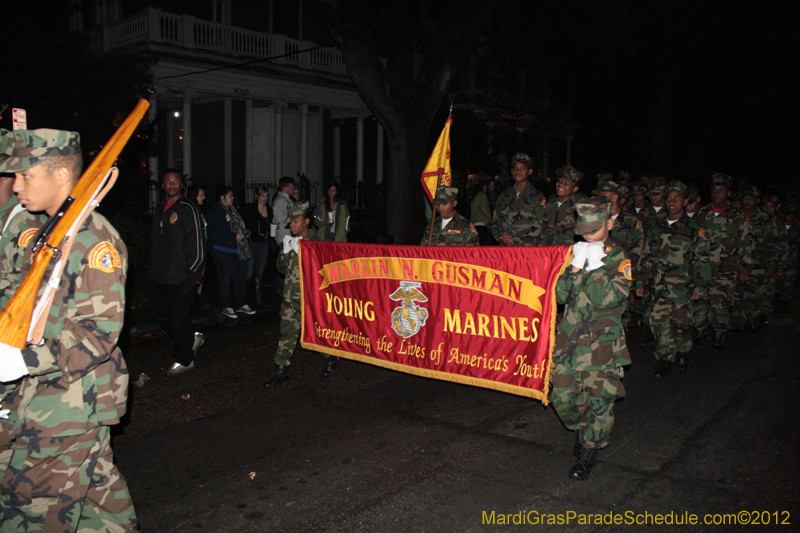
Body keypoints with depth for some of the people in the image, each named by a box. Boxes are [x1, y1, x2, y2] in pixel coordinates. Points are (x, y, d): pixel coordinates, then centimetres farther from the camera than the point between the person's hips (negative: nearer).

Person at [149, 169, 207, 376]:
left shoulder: (188, 210, -10)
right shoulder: (161, 210, 14)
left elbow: (197, 248, -13)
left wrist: (189, 277, -16)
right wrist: (152, 268, 14)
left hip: (181, 279, -8)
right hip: (159, 277, 8)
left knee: (179, 318, 1)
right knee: (159, 312, 14)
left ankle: (184, 360, 18)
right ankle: (191, 339, 32)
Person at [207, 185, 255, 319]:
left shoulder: (232, 210, 13)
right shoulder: (216, 212, -13)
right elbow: (215, 233, -20)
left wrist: (244, 231, 4)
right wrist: (235, 236, -19)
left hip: (237, 251, 9)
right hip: (223, 252, -8)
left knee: (240, 278, 13)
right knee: (225, 279, 0)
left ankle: (241, 305, 23)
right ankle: (226, 307, 11)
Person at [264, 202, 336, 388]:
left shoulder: (315, 242, -9)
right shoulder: (291, 241, 10)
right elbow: (282, 268, 13)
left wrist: (300, 251, -21)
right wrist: (285, 251, -3)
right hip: (290, 296, 6)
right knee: (287, 332, 6)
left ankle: (330, 359, 29)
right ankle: (281, 372, 13)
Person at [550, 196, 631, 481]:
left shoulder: (619, 259, -1)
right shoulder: (576, 252, 10)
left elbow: (609, 299, -13)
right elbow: (560, 295, 3)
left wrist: (595, 267, -17)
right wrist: (575, 267, -10)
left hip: (602, 342, -3)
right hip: (569, 337, 4)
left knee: (599, 401, -3)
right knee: (562, 396, 6)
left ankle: (588, 452, 15)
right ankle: (581, 428, 35)